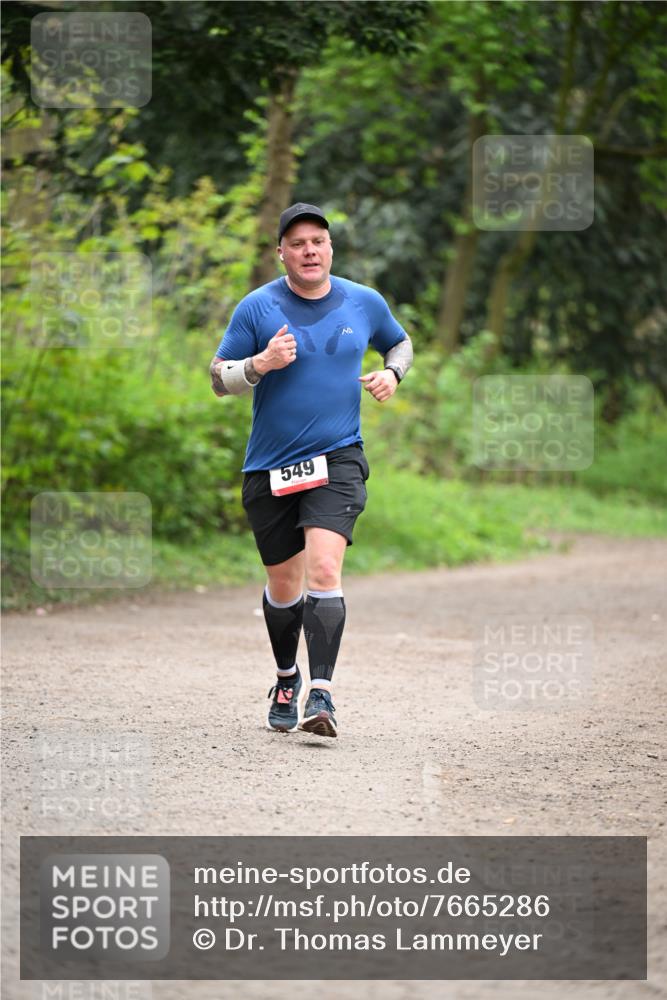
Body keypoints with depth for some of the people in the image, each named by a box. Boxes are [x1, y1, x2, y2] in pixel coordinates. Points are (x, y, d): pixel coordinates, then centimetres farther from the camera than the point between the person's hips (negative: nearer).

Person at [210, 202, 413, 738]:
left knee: (323, 569, -20)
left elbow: (400, 343, 24)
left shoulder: (365, 302, 4)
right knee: (283, 586, 11)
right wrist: (260, 364, -19)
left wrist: (391, 373, 2)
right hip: (271, 468, 1)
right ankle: (287, 679, 36)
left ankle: (321, 693, -24)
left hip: (338, 459, -1)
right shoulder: (258, 307, -3)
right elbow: (219, 377, 0)